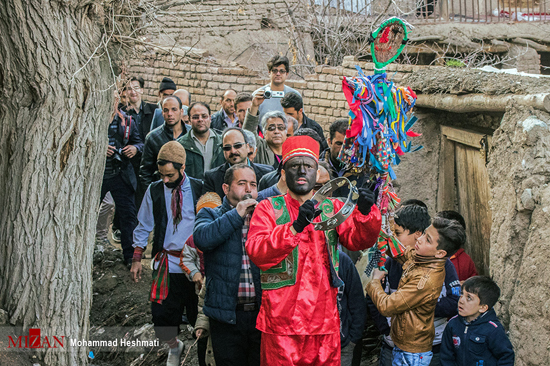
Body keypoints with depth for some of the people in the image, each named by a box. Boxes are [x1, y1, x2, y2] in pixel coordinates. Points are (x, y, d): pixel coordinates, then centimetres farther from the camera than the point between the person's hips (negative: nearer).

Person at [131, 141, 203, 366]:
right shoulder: (154, 191, 2)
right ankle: (174, 347, 31)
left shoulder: (199, 189, -3)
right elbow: (144, 227, 10)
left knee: (200, 315, 6)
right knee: (162, 315, 1)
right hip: (167, 265, 1)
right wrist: (137, 258, 5)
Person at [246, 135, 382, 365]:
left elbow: (358, 240, -3)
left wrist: (366, 212, -23)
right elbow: (256, 253, -14)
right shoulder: (268, 208, 2)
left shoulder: (332, 208, 12)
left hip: (325, 325, 3)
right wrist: (295, 227, -27)